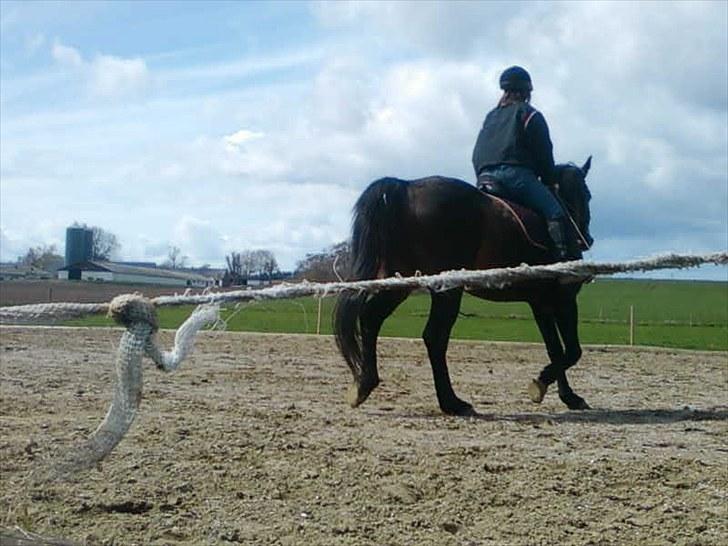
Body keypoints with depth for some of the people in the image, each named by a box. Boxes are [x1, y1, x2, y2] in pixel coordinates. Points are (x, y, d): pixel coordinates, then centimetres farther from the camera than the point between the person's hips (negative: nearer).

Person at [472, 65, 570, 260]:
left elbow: (476, 156, 23)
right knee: (555, 213, -12)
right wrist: (549, 182, 13)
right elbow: (544, 154, 3)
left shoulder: (491, 116, 27)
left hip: (485, 177, 7)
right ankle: (562, 255, -30)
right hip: (516, 174, -7)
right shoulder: (529, 114, 7)